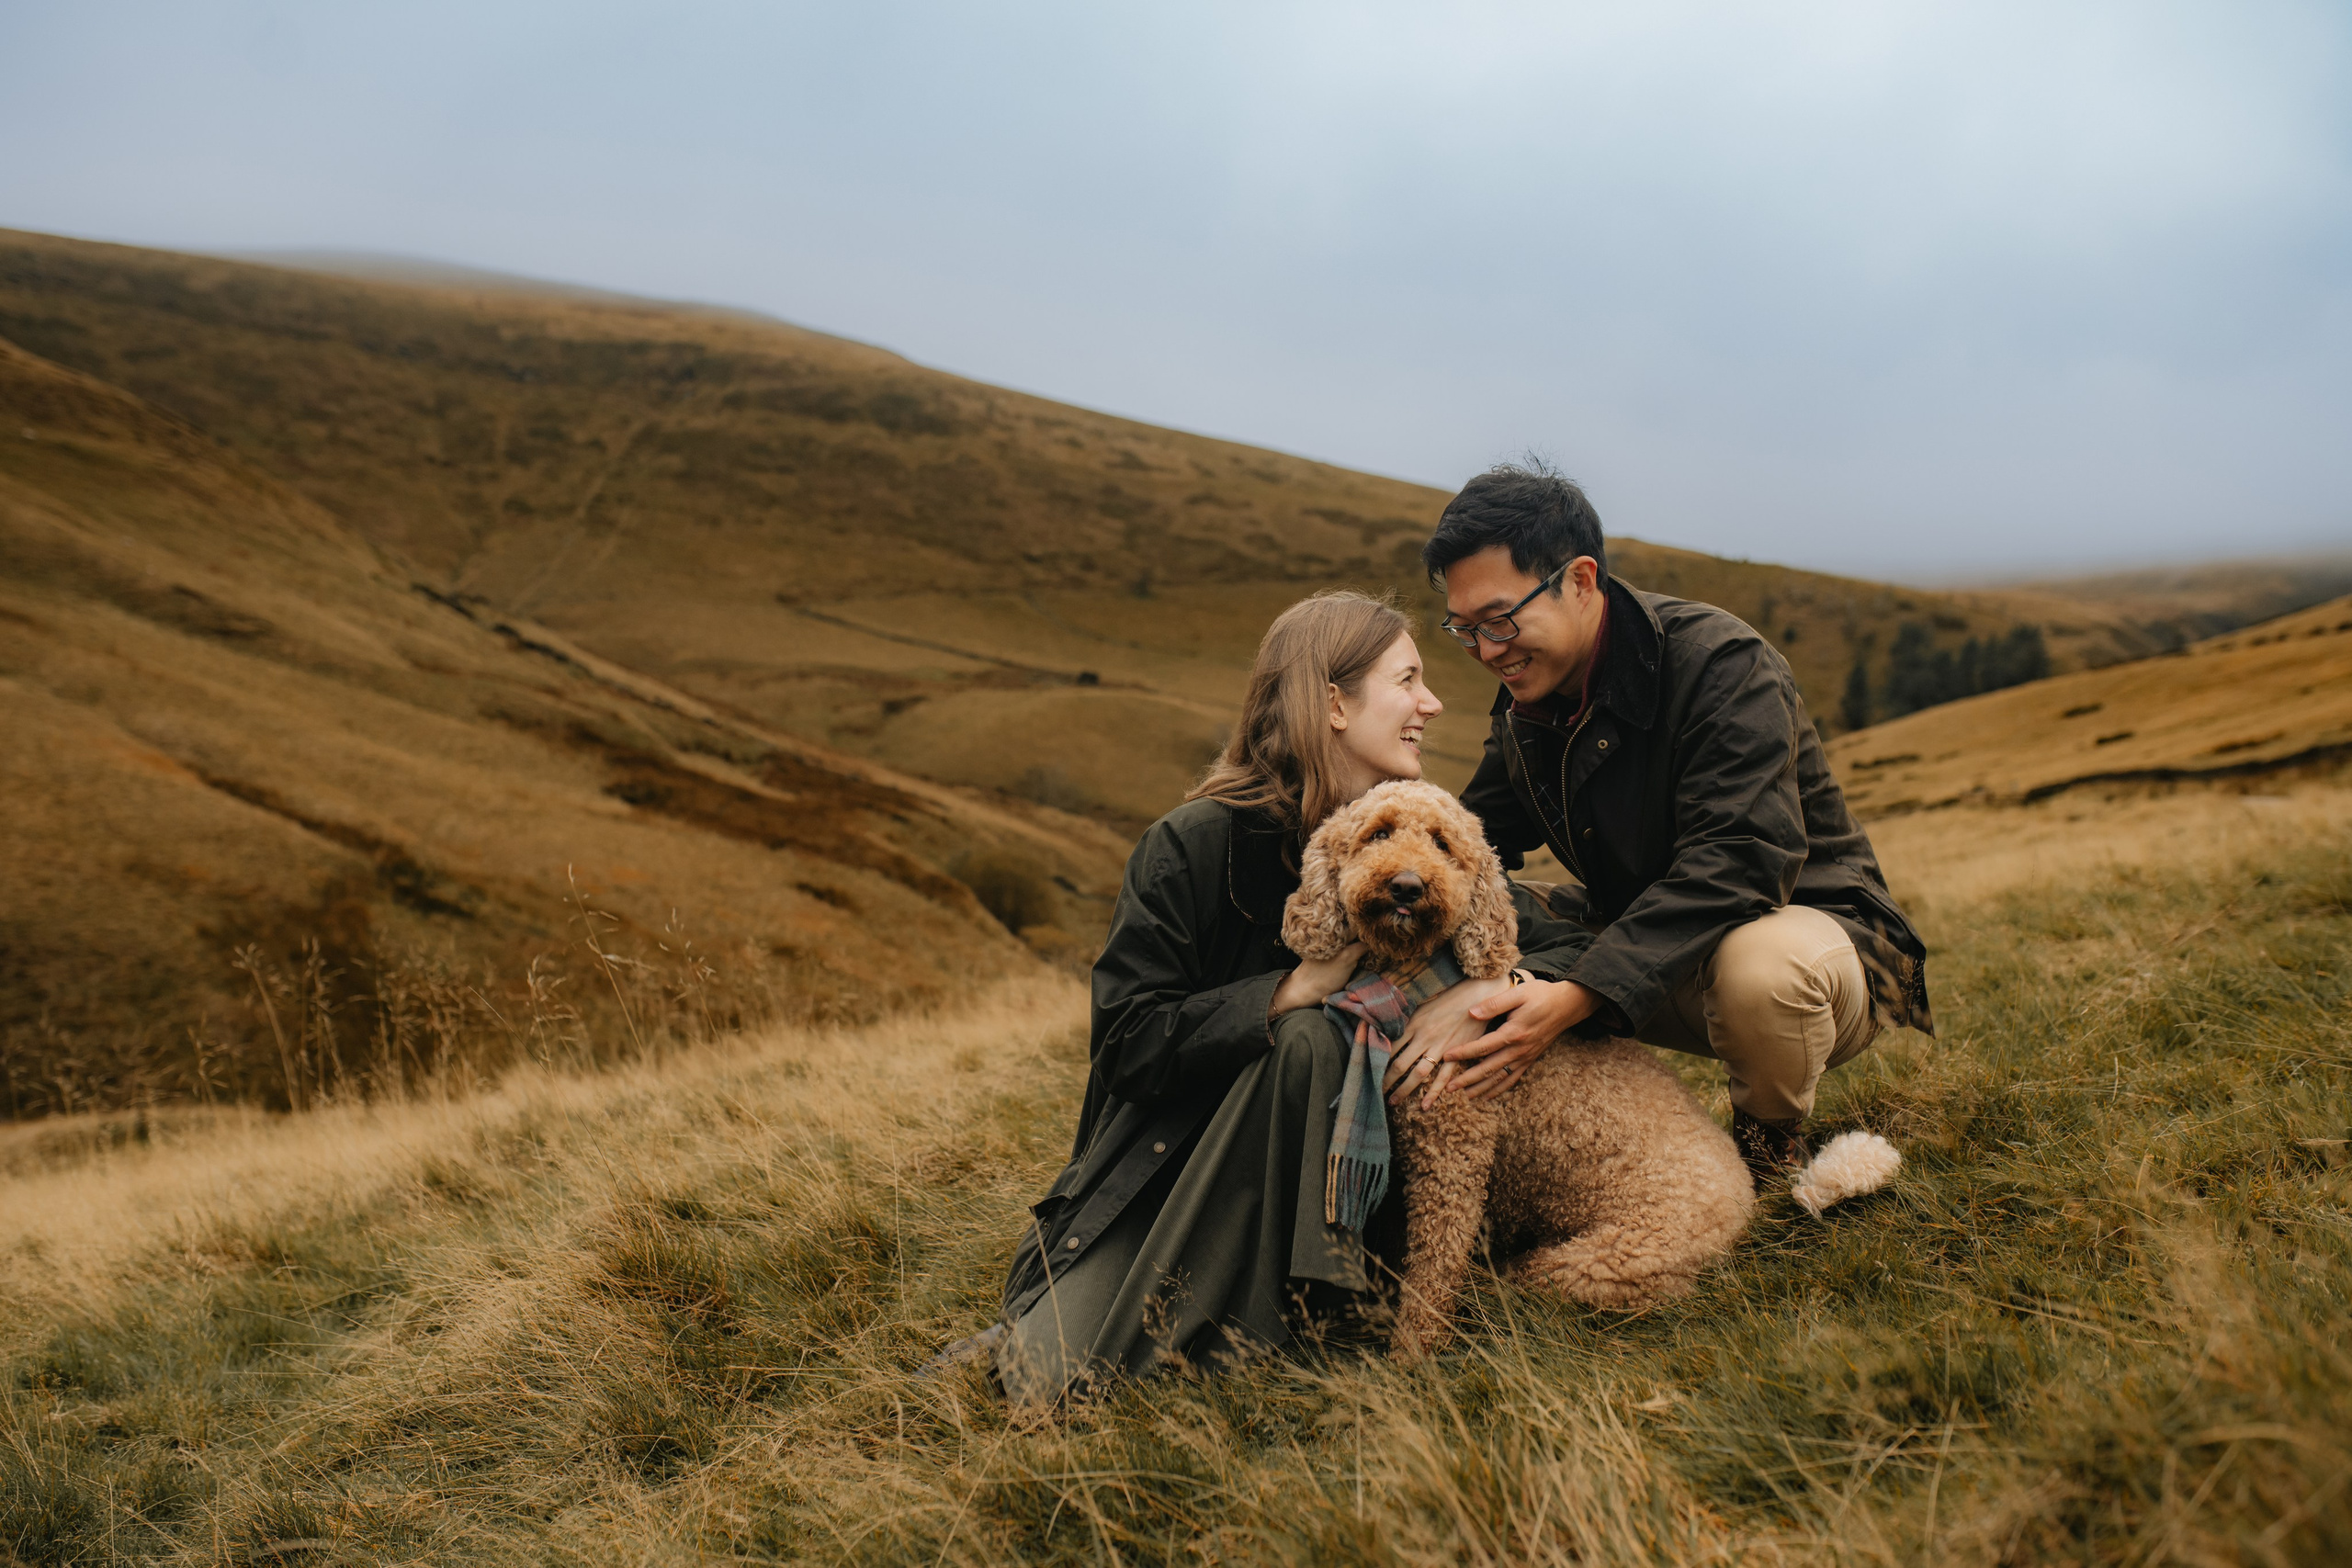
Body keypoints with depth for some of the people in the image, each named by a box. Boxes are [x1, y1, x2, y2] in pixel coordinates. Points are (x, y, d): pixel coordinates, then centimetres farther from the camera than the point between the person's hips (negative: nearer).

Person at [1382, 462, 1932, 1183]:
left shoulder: (1721, 663, -24)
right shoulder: (1525, 702, -1)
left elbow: (1739, 862, -36)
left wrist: (1573, 997, -46)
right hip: (1641, 945, 6)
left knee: (1762, 965, -40)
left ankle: (1773, 1145, -7)